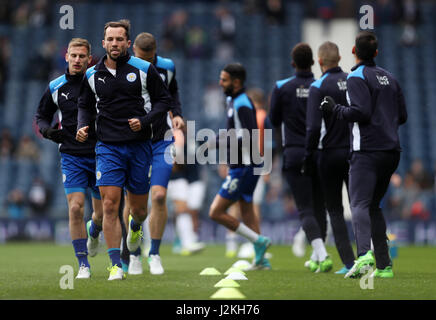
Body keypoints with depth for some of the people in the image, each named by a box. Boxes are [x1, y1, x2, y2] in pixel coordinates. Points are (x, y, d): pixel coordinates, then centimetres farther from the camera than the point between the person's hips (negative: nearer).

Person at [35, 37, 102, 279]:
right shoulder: (56, 87, 2)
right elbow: (41, 115, 15)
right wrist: (47, 129, -6)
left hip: (99, 155, 0)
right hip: (71, 157, 0)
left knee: (102, 212, 5)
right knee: (75, 208, -14)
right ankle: (83, 264, -6)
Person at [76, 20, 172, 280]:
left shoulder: (144, 69, -2)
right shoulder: (92, 75, 4)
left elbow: (164, 100, 2)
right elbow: (86, 106, 19)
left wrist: (145, 121, -13)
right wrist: (82, 126, -1)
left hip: (140, 146, 0)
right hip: (108, 146, 1)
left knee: (138, 207, 7)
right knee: (110, 204, -13)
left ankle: (136, 226, 46)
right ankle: (116, 264, -9)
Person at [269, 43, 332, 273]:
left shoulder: (282, 88, -4)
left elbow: (274, 121, 6)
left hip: (295, 155, -2)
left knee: (306, 210, -4)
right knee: (319, 208, 15)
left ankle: (322, 256, -23)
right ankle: (316, 258, 25)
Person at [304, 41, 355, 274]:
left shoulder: (318, 87, -10)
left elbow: (313, 126, -17)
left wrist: (309, 156, -7)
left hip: (330, 154, -3)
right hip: (354, 152, 3)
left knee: (335, 210, 5)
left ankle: (348, 263, -2)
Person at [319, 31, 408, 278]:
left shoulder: (357, 77, -6)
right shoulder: (389, 78, 17)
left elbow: (360, 112, -17)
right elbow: (402, 116, 17)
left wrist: (335, 109, -2)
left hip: (368, 150, -7)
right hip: (392, 151, 7)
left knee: (359, 205, -15)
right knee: (373, 206, 15)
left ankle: (365, 254, -37)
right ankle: (384, 265, 11)